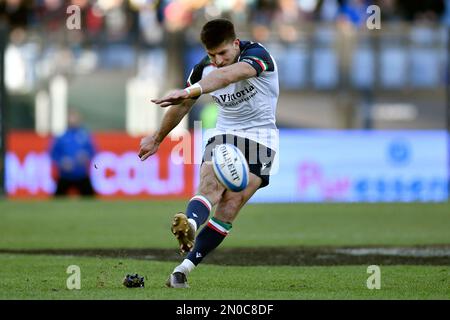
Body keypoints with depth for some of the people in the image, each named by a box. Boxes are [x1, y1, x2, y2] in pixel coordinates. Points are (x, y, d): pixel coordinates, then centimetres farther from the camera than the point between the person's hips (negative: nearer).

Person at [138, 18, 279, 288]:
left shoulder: (256, 55, -19)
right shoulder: (205, 69, -1)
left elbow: (226, 75, -41)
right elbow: (183, 105, 17)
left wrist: (190, 91, -57)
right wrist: (157, 139, 28)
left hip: (259, 139, -4)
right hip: (224, 135, 4)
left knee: (229, 207, -17)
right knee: (210, 185, -27)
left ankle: (185, 268, -19)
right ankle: (189, 226, -58)